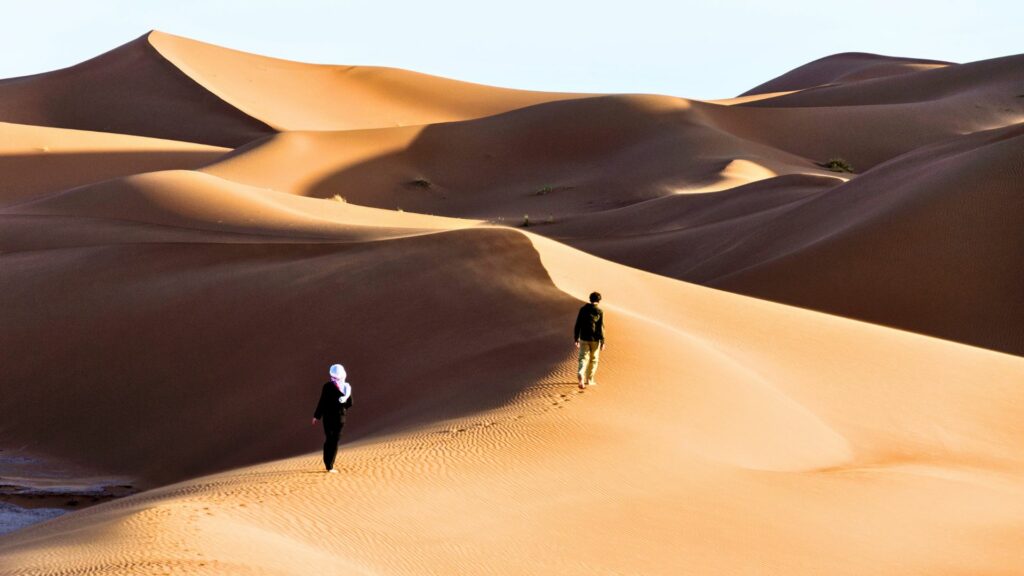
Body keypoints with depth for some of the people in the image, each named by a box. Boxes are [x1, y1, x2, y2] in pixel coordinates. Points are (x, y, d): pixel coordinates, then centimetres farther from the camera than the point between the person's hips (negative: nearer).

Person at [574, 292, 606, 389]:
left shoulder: (583, 309, 1)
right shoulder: (599, 311, -7)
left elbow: (577, 325, 1)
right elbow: (601, 327, -10)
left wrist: (576, 339, 7)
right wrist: (602, 341, -5)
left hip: (584, 338, 2)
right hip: (595, 339, -2)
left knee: (583, 358, 3)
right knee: (593, 359, 14)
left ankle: (580, 374, -25)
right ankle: (589, 380, 20)